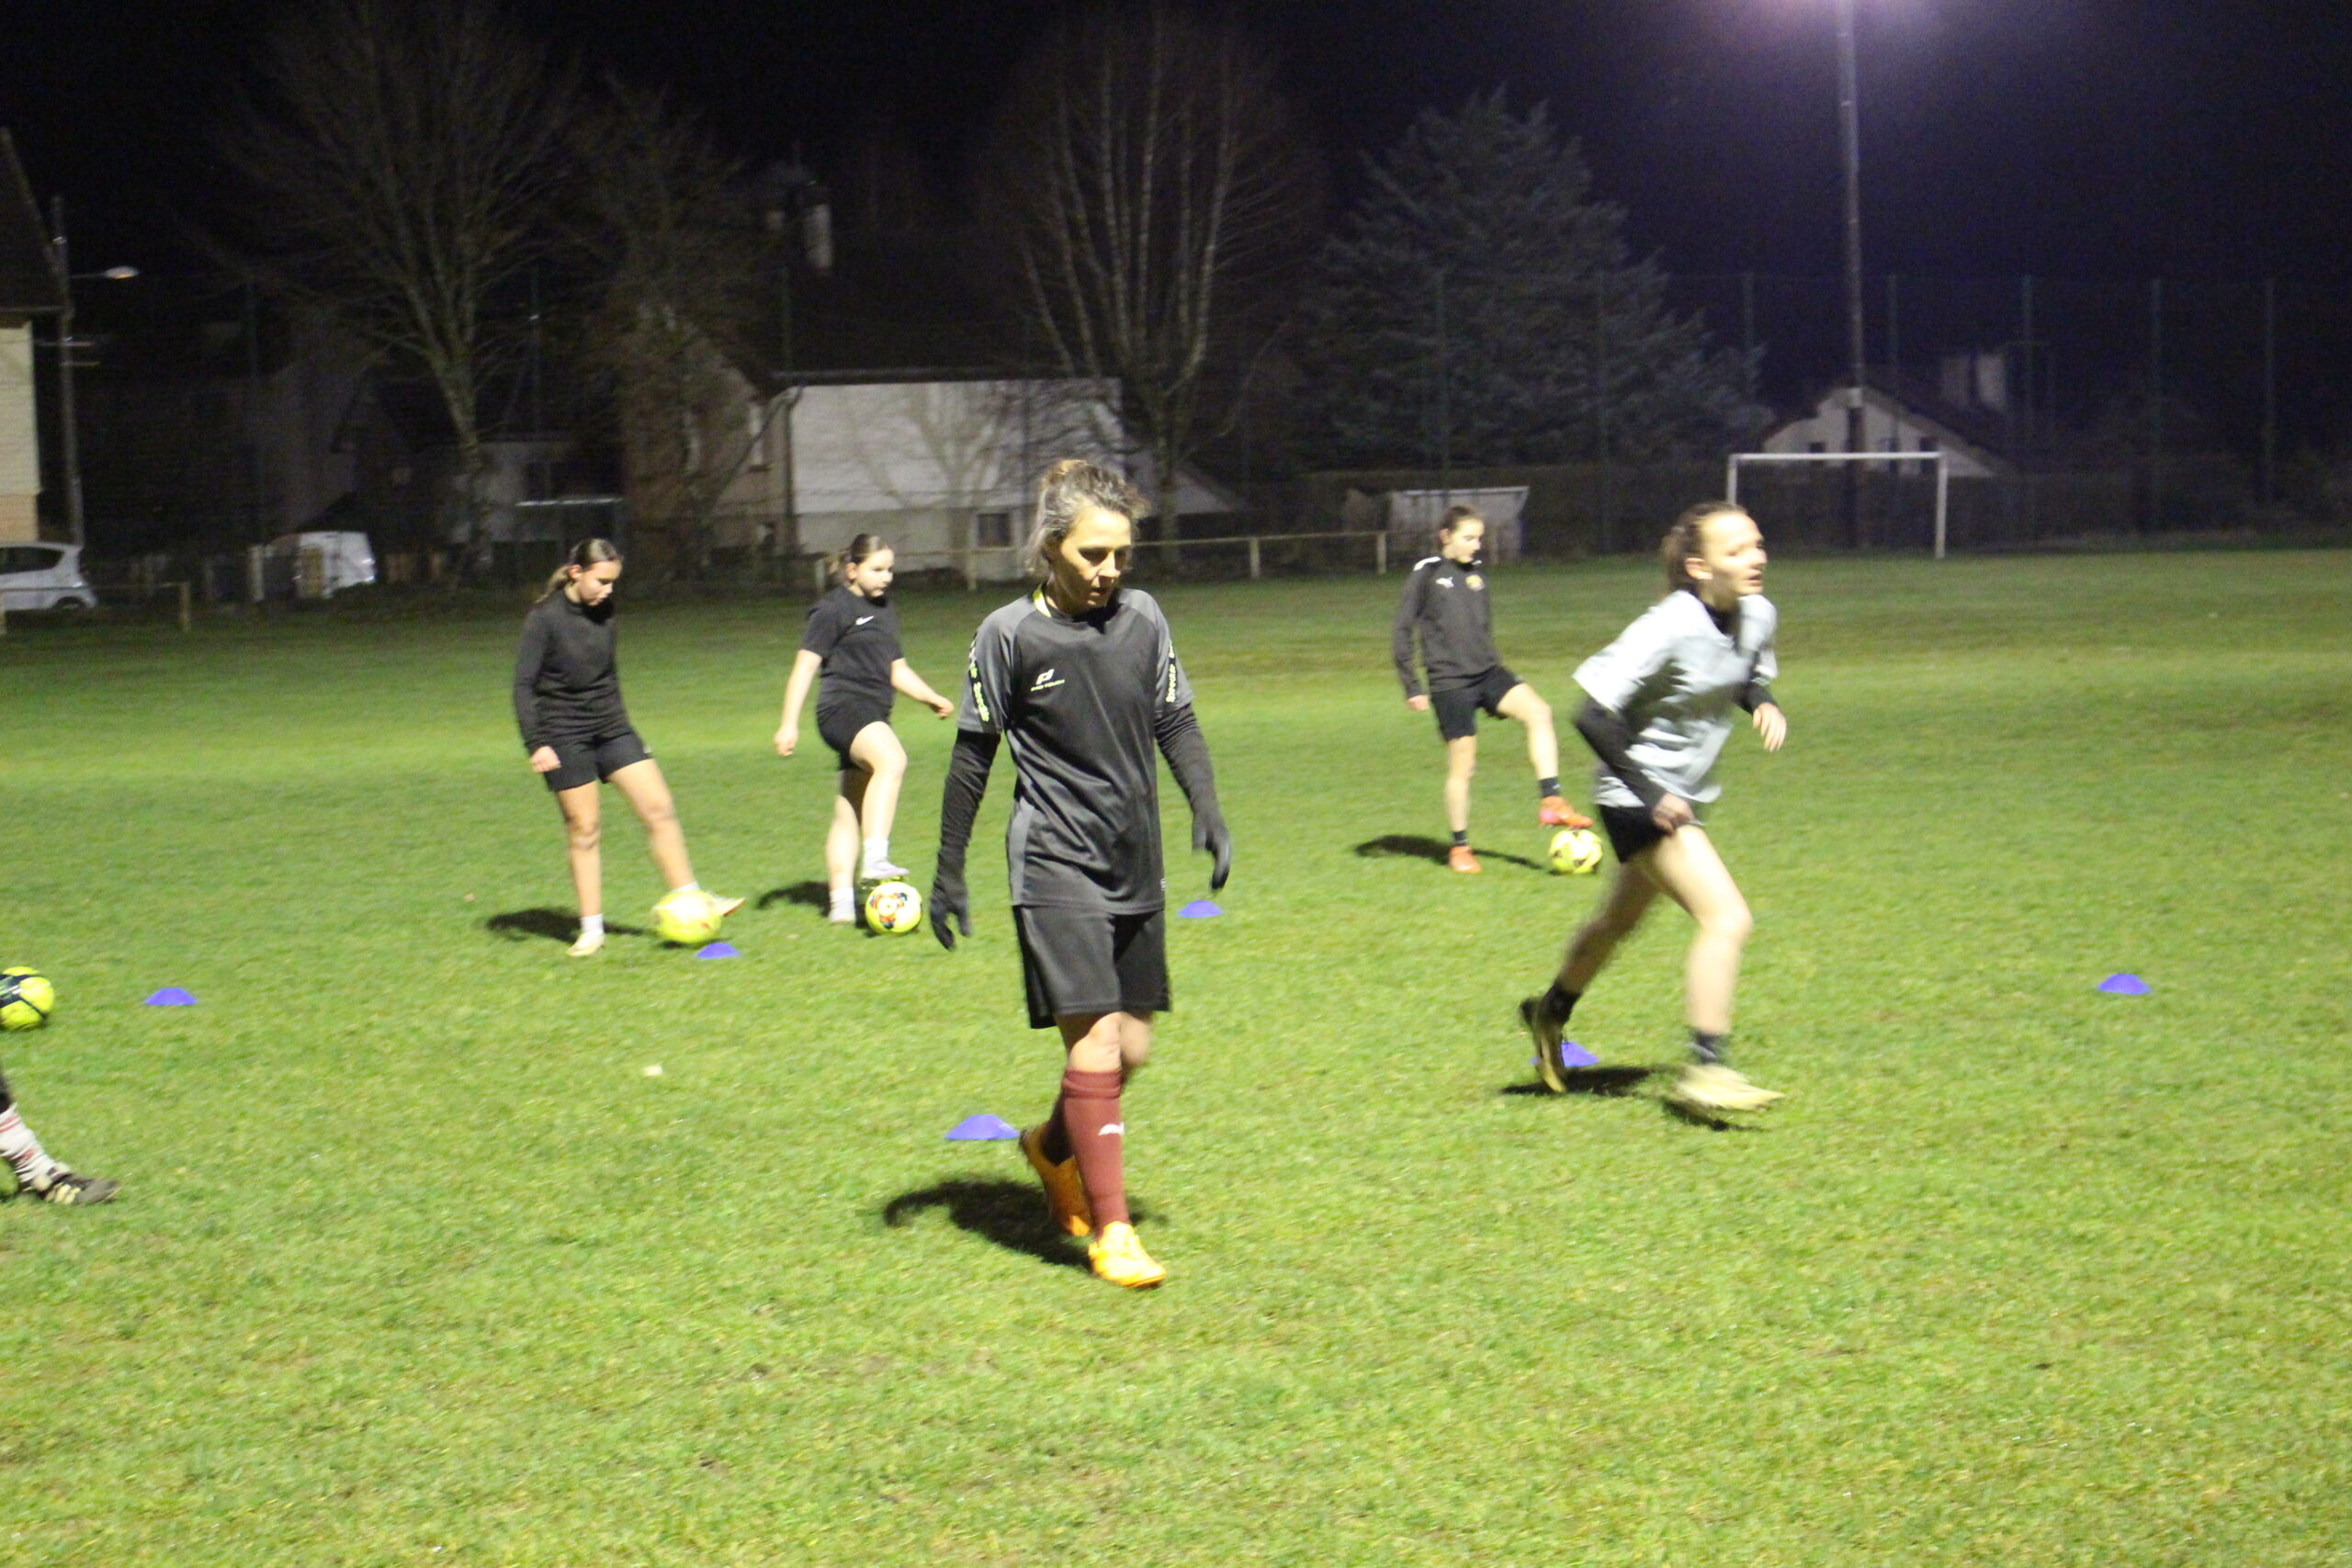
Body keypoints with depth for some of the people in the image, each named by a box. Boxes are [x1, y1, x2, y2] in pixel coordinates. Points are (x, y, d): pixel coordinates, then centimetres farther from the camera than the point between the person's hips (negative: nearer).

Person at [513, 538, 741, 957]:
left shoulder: (603, 612, 5)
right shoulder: (544, 618, -13)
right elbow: (524, 685, -14)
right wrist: (536, 745, -21)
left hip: (611, 727, 6)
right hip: (565, 737, -6)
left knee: (659, 808, -3)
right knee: (583, 829, -1)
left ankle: (689, 900, 4)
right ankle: (591, 930, 8)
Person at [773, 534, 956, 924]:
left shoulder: (885, 610, 22)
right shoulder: (833, 609, -2)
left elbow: (896, 669, 30)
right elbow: (805, 665, -6)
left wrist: (932, 698, 16)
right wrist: (789, 723, -11)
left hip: (872, 719, 9)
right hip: (842, 706, -9)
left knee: (849, 814, 10)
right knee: (892, 760, -35)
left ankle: (841, 901, 13)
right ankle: (875, 860, -45)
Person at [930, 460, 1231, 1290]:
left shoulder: (1143, 617, 4)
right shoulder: (1010, 634, -7)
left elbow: (1176, 724, 14)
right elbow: (972, 756, -1)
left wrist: (1207, 810, 0)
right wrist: (948, 873, 1)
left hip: (1136, 871, 5)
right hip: (1055, 870, -5)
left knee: (1132, 1046, 9)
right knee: (1096, 1044, -13)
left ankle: (1054, 1147, 38)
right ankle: (1109, 1228, -4)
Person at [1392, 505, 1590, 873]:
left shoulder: (1476, 573, 12)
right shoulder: (1425, 573, -5)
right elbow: (1403, 629, -4)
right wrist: (1412, 687, -6)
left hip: (1487, 673, 5)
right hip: (1450, 682, -5)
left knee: (1538, 711, -19)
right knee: (1462, 765, -3)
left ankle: (1551, 803, -19)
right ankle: (1459, 848, 11)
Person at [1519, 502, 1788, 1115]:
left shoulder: (1758, 615, -5)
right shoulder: (1669, 628, -27)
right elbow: (1593, 717, -25)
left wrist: (1765, 706, -8)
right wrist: (1651, 794, -24)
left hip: (1684, 793, 9)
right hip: (1638, 795, -9)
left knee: (1622, 917, 26)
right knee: (1726, 918, -19)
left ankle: (1549, 1014, 49)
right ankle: (1705, 1070, -12)